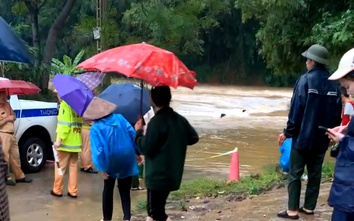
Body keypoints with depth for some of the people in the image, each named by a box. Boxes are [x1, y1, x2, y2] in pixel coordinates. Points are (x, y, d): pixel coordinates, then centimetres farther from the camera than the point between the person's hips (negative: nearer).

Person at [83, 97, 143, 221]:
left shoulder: (96, 128, -10)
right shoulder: (120, 118, 0)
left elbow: (98, 150, -17)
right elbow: (133, 135, -1)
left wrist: (102, 168, -13)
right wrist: (137, 153, 8)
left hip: (111, 162, -2)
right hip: (127, 160, 2)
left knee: (108, 190, 17)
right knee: (125, 191, 11)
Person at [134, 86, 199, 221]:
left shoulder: (156, 121, -19)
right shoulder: (180, 120, 5)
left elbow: (146, 148, -19)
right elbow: (194, 138, 15)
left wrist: (139, 132, -3)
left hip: (158, 176, -8)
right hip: (173, 174, 8)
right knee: (154, 209, 22)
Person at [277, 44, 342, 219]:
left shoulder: (305, 80, -13)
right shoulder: (333, 84, 4)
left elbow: (297, 109, -15)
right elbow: (337, 113, 8)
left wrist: (288, 132, -6)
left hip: (303, 136, -5)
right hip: (322, 138, 6)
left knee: (295, 174, 1)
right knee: (315, 173, 13)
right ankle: (309, 207, 19)